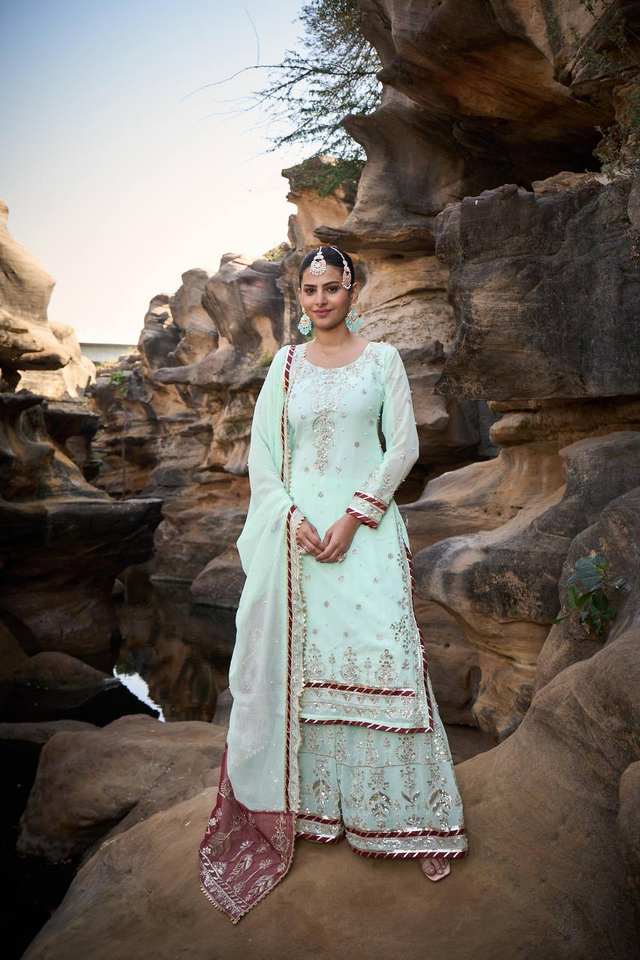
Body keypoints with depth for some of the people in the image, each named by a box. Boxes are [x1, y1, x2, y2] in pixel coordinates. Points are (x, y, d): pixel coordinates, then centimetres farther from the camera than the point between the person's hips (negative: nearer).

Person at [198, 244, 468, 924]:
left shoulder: (382, 359, 6)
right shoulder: (285, 364, 11)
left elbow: (403, 447, -1)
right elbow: (262, 452, 7)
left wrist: (354, 519, -10)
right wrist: (293, 520, -8)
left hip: (366, 529, -2)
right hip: (296, 529, 2)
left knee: (377, 657, -6)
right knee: (297, 660, 3)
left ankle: (404, 813, 8)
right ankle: (305, 801, 19)